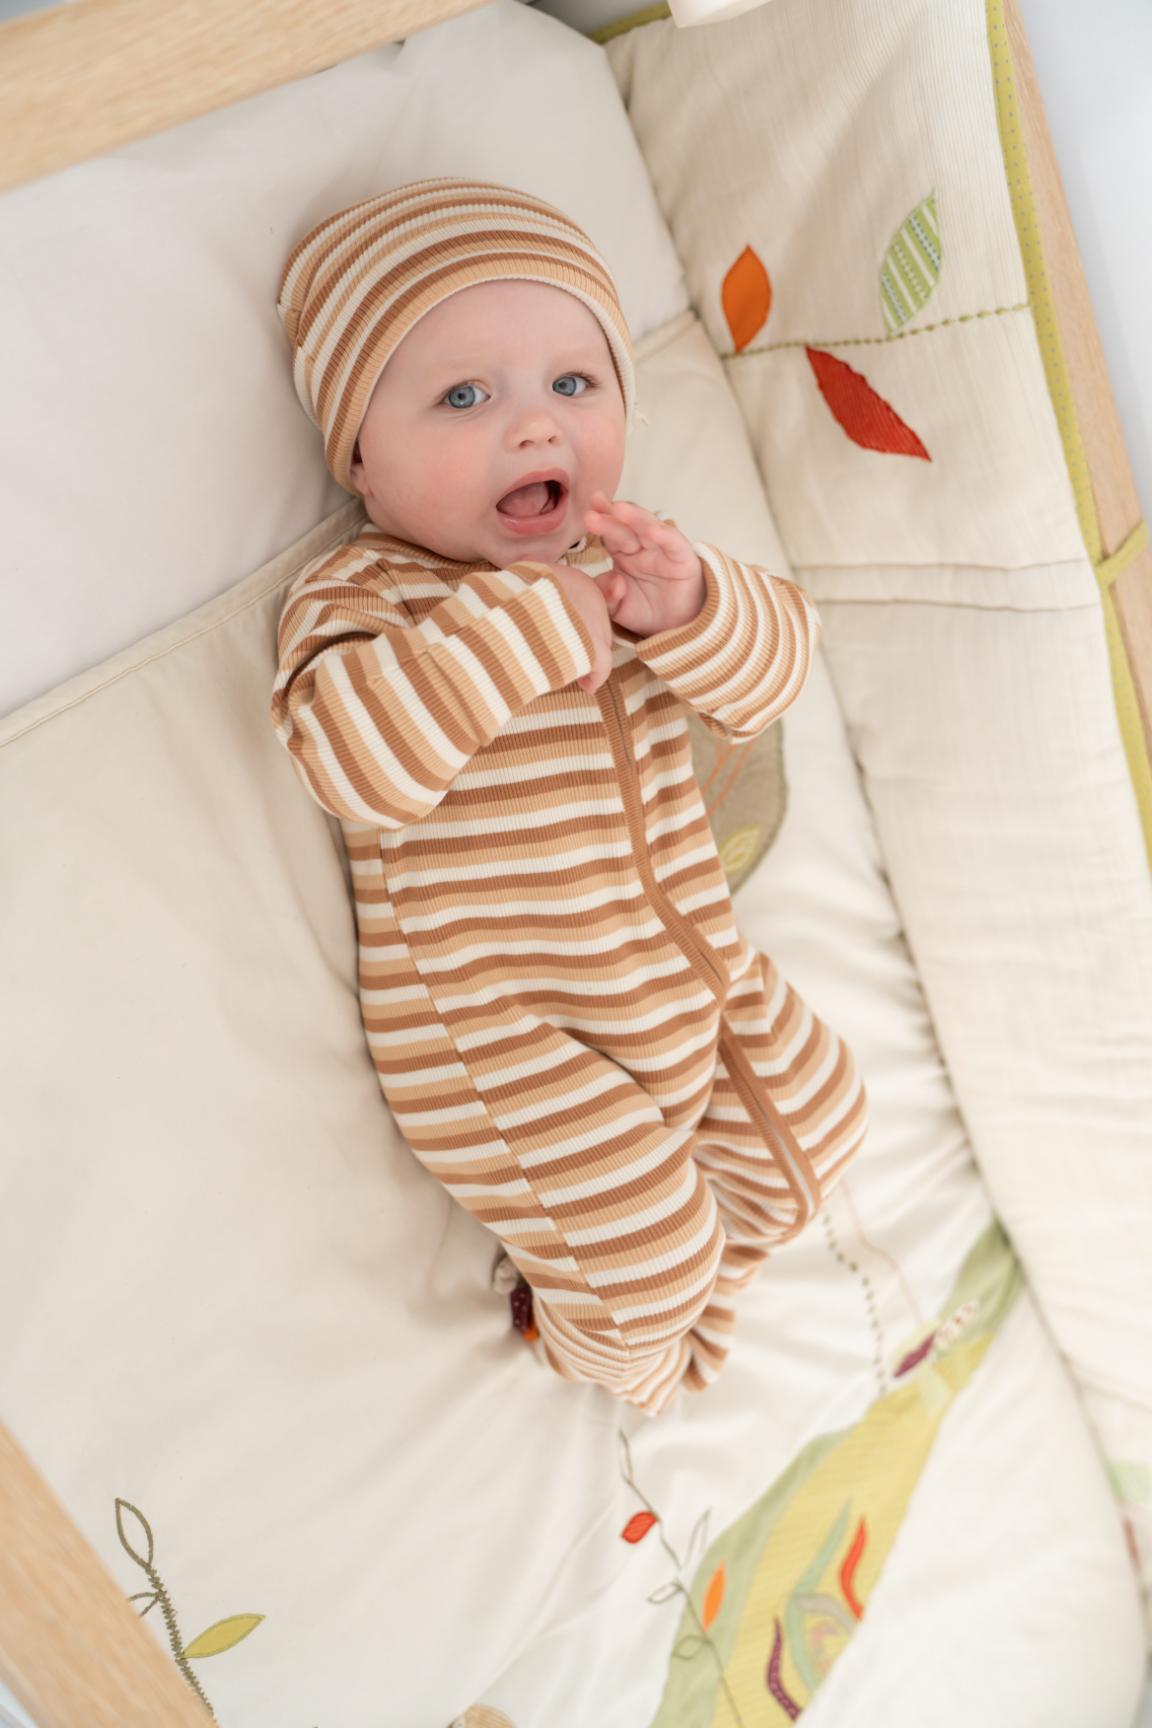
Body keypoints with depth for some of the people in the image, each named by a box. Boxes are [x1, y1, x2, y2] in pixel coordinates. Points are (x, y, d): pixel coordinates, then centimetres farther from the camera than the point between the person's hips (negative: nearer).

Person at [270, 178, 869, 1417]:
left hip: (691, 979, 7)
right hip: (504, 1039, -7)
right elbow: (354, 761, -37)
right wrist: (523, 621, -36)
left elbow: (773, 672, -4)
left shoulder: (618, 558, 3)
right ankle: (612, 1353, 34)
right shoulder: (356, 595, -17)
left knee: (813, 1120, 18)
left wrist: (691, 607, -26)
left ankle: (662, 1294, 43)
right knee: (645, 1251, -5)